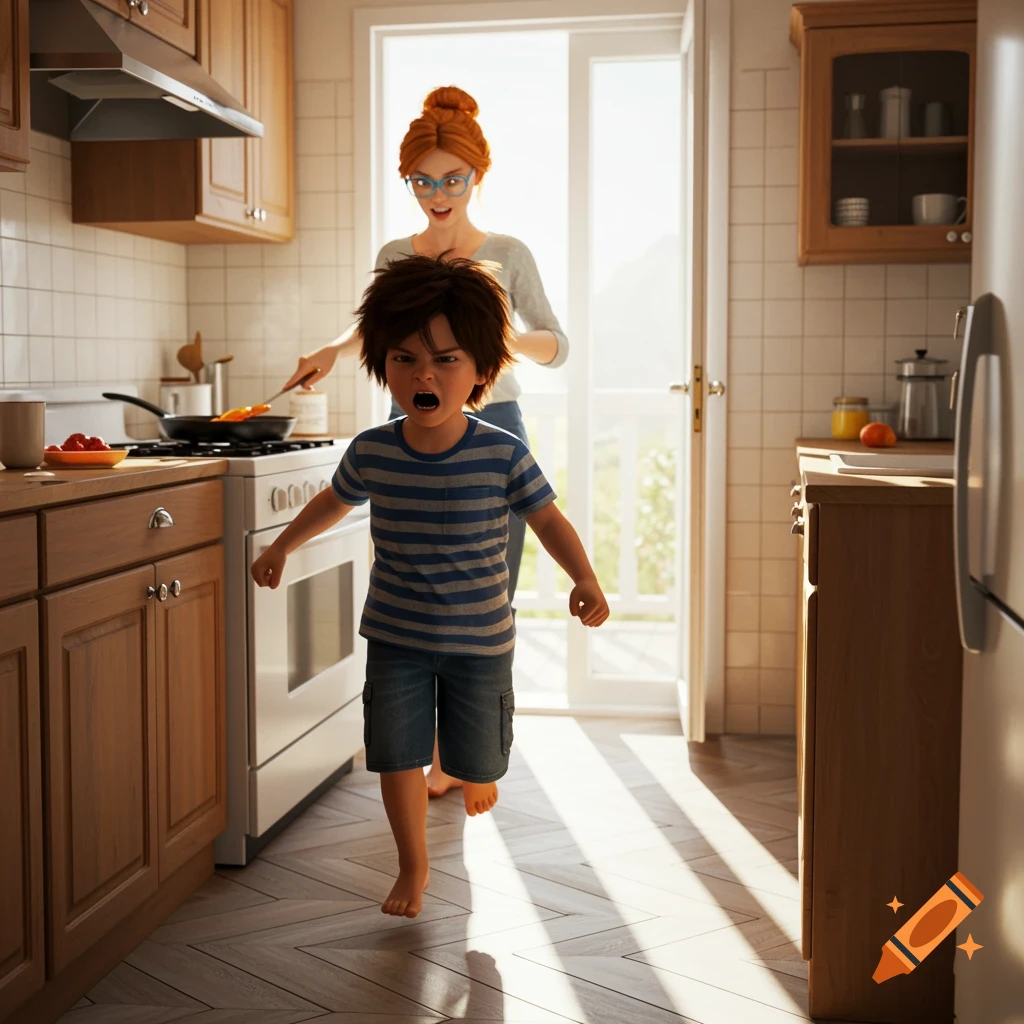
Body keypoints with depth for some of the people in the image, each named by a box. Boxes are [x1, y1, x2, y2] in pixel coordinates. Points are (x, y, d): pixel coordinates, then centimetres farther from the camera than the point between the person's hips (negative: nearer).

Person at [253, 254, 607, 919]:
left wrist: (584, 579, -21)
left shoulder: (502, 454, -17)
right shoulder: (372, 452, -9)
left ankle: (474, 775, 49)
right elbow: (335, 501, 13)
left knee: (477, 761, 10)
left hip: (479, 638, -1)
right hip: (395, 635, 2)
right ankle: (414, 865, 27)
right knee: (398, 756, 4)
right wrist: (283, 546, 18)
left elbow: (548, 519, -7)